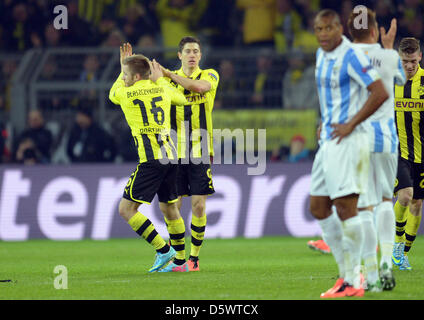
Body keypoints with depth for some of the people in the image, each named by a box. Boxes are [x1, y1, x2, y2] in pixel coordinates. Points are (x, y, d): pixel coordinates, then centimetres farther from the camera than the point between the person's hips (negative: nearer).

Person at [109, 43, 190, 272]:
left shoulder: (127, 94, -3)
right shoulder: (162, 89, 9)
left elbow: (113, 94, 23)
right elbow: (183, 99, 32)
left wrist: (123, 68, 33)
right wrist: (160, 79, 38)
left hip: (150, 159, -7)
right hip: (170, 155, 7)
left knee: (126, 209, -3)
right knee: (169, 208, 17)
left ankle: (163, 250, -9)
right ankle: (180, 261, 22)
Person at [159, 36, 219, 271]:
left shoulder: (210, 76, 1)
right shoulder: (169, 78, 9)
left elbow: (199, 86, -21)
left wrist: (167, 73, -20)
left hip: (199, 153, -2)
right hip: (174, 153, 2)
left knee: (199, 206, -5)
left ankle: (194, 257, 6)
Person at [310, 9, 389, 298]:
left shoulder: (351, 56, -14)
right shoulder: (322, 55, 14)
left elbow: (380, 93, -19)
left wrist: (350, 125, -16)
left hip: (347, 141, -10)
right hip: (329, 141, 10)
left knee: (345, 208, -11)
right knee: (318, 208, 10)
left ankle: (352, 283, -7)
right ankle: (347, 272, 17)